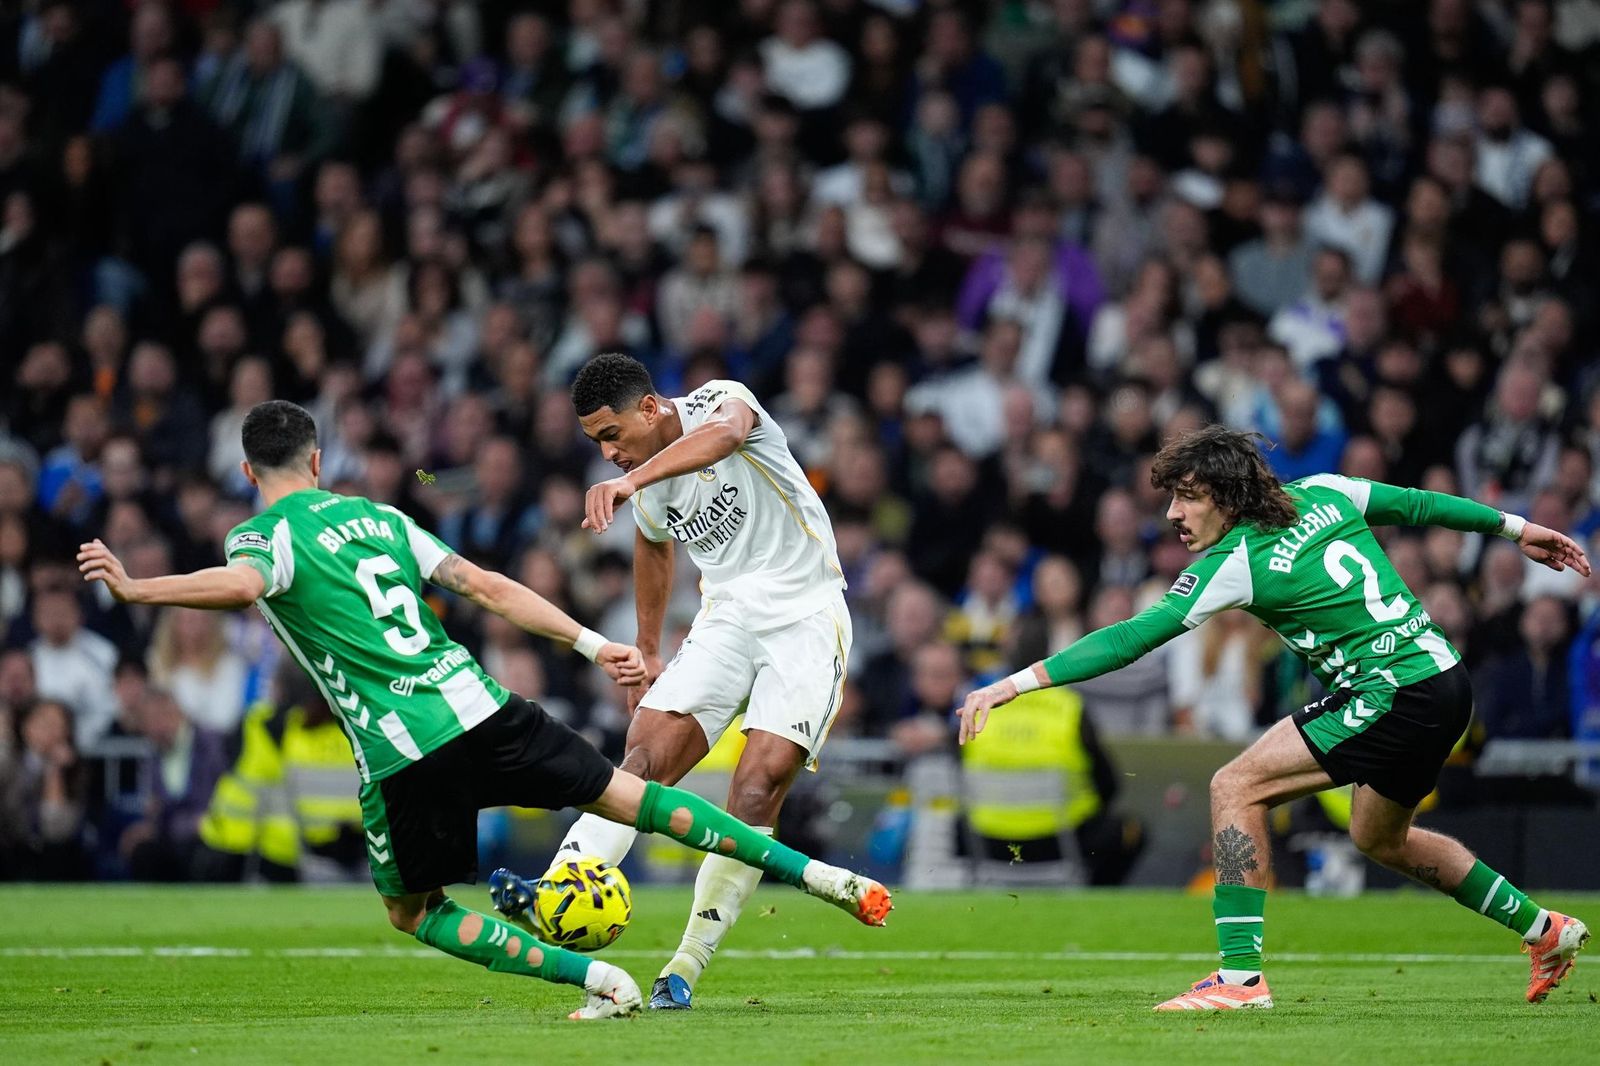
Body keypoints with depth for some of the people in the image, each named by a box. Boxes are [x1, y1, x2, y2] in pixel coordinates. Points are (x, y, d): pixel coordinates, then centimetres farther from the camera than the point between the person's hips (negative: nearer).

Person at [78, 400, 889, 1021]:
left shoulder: (259, 536, 3)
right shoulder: (377, 517, 19)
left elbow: (242, 586, -23)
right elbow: (487, 588, 15)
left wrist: (136, 588, -19)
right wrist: (591, 643, 16)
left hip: (402, 754, -4)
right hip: (479, 708, 4)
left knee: (414, 912, 15)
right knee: (626, 795, 15)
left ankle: (597, 979, -1)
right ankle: (814, 873, 8)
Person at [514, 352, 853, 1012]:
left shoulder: (717, 401, -14)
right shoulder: (645, 490, 6)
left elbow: (724, 433, -40)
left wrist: (630, 481, -54)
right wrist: (646, 650, 32)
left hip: (806, 617, -6)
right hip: (726, 619, 6)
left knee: (760, 785, -18)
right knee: (646, 753, -16)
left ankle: (688, 967, -12)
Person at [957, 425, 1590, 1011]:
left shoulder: (1236, 564, -14)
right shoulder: (1321, 494, 7)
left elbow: (1133, 638, -18)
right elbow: (1416, 504, 19)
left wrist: (1020, 681, -18)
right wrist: (1514, 527, 34)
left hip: (1390, 693, -10)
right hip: (1446, 681, 10)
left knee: (1236, 787, -11)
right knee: (1380, 838, 30)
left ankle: (1241, 976, -16)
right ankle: (1544, 930, 42)